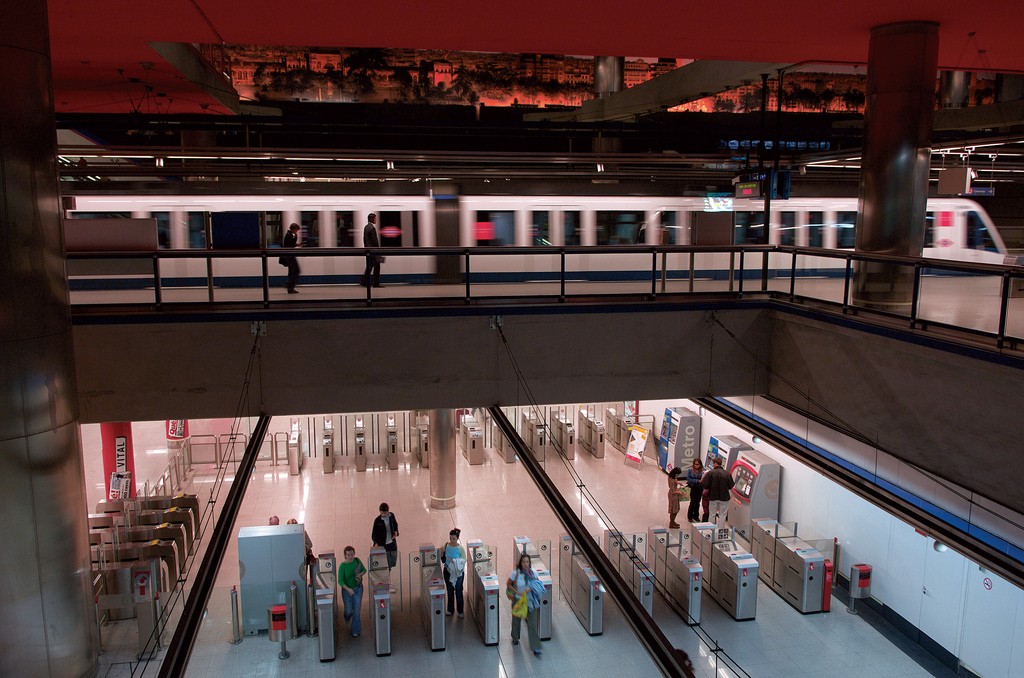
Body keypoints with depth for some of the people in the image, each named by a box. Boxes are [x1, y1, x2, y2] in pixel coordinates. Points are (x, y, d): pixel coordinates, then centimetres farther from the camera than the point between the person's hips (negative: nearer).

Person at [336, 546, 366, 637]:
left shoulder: (357, 560, -8)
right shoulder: (342, 565, -19)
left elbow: (364, 570, 8)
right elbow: (340, 581, -19)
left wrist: (360, 574, -14)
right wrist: (348, 589, -33)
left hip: (358, 588, 2)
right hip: (346, 590, -2)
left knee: (356, 611, 2)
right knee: (348, 611, 10)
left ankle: (355, 630, 18)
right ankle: (349, 620, 46)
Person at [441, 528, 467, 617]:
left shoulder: (460, 548, -17)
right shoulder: (446, 546, -6)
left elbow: (463, 561, -14)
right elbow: (443, 560, 6)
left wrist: (455, 561, -28)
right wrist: (442, 555, -15)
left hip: (458, 572, -3)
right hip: (448, 571, 3)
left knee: (458, 592, 9)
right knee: (450, 591, 16)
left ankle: (460, 611, 25)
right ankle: (450, 610, 32)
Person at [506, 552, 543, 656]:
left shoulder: (533, 572, -11)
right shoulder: (516, 573, -16)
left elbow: (537, 584, 2)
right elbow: (508, 584, -6)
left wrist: (530, 588, -18)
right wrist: (517, 592, -19)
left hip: (530, 601, 0)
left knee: (532, 624, -2)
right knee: (516, 620, 19)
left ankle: (536, 648, 3)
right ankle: (515, 638, 47)